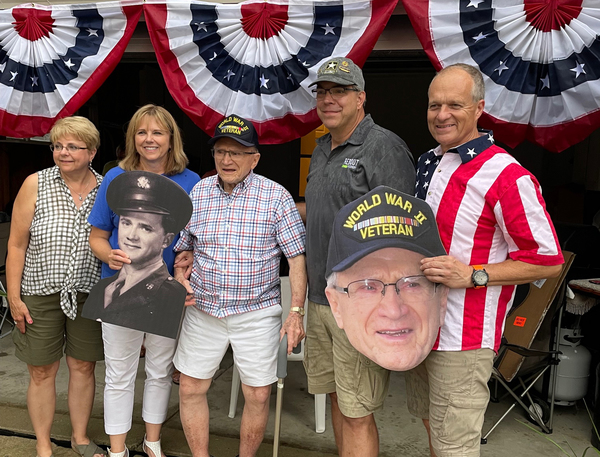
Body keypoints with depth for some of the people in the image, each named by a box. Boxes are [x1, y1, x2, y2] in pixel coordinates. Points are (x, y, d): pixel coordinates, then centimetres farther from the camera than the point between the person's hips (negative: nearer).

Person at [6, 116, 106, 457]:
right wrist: (14, 297, -6)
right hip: (41, 295, -1)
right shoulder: (36, 185, -6)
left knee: (84, 366, 13)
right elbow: (17, 245, -4)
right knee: (42, 372, 9)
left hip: (89, 294, 2)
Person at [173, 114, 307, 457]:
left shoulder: (276, 197, -7)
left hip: (257, 313, -3)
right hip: (203, 310, 3)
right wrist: (180, 278, -4)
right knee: (190, 389, 11)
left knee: (258, 395, 6)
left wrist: (297, 312, -13)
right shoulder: (197, 193, 4)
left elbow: (297, 257, -7)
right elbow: (184, 247, 15)